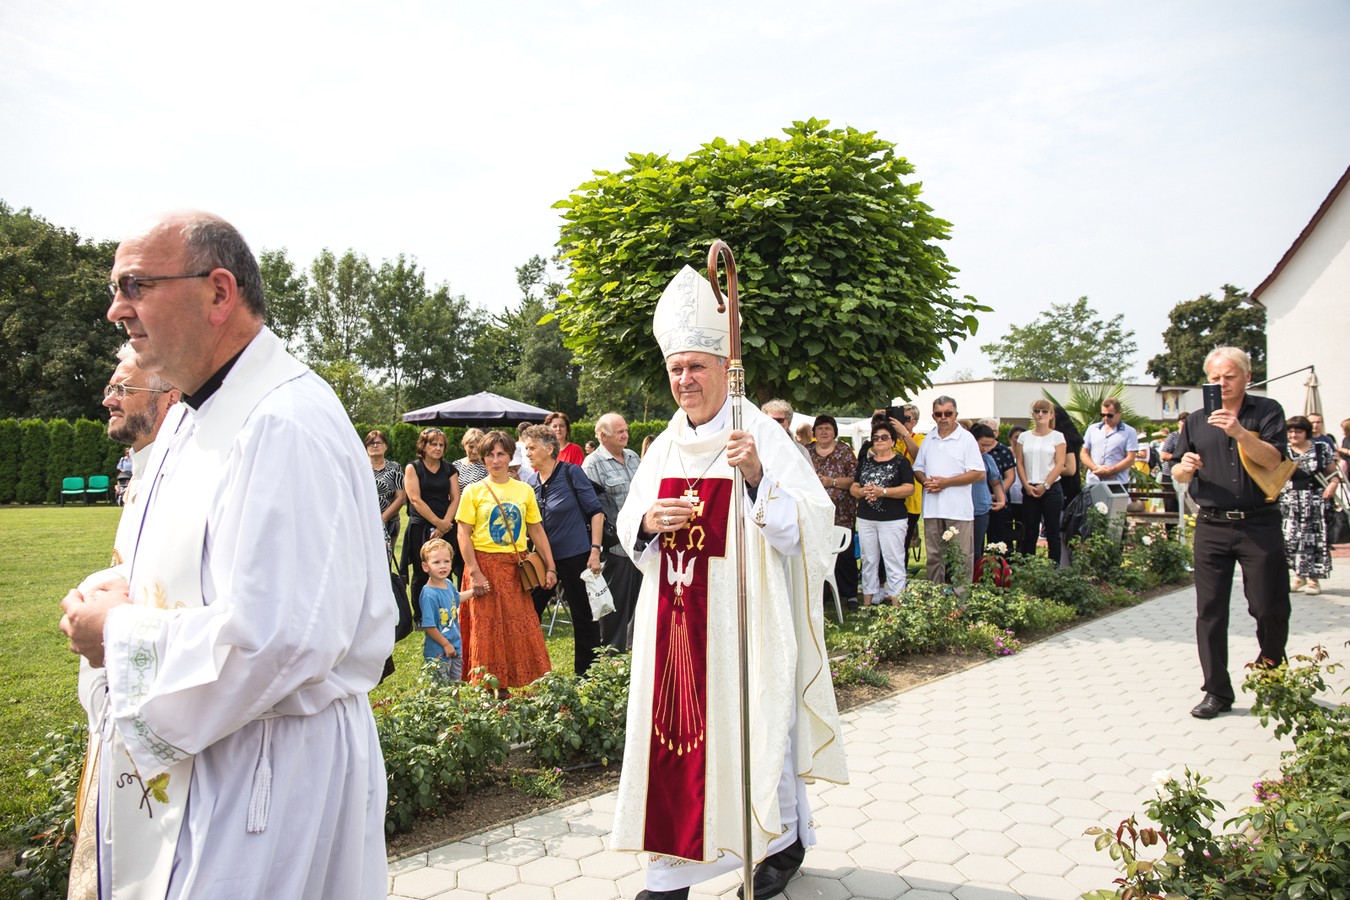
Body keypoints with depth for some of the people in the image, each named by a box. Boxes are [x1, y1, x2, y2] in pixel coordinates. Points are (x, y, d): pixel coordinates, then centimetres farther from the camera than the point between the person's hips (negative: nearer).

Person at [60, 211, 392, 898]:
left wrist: (120, 630, -16)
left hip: (266, 775, -10)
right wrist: (125, 596, 1)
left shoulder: (286, 425, -24)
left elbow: (279, 637, -32)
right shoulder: (188, 416, 11)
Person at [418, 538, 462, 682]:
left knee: (456, 682, 21)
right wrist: (446, 644, -16)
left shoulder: (448, 584, -2)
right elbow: (428, 626, -24)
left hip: (456, 646, 8)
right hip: (438, 652, -8)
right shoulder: (429, 594, -26)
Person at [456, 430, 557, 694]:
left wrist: (550, 567, 5)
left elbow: (536, 530, 11)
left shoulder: (524, 490, 8)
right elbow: (463, 534, -5)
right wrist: (474, 573, -14)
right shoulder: (474, 491, 0)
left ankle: (507, 687, 14)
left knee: (521, 628, 3)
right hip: (485, 565, -3)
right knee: (487, 628, -1)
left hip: (517, 568, 3)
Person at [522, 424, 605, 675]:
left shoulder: (571, 473, -10)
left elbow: (596, 512, -9)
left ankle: (587, 673, 20)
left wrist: (595, 550, -16)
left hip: (576, 557, -5)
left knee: (584, 617, 5)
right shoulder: (530, 483, 5)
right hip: (543, 559, 5)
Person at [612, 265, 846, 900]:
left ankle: (784, 840, 32)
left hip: (741, 616, -5)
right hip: (674, 618, 5)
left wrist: (758, 477, -31)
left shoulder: (762, 436, -7)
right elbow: (627, 528, 15)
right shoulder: (666, 445, 10)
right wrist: (646, 523, -9)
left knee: (748, 727, 6)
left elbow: (810, 527, -15)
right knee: (673, 728, 7)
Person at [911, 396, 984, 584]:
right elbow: (918, 468, 20)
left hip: (959, 510, -5)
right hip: (932, 509, 5)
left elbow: (978, 473, -9)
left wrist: (945, 482, -15)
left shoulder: (966, 438, -4)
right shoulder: (928, 439, 13)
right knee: (933, 557, 11)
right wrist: (925, 481, -4)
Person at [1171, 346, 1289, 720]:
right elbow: (1178, 475, 14)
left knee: (1270, 608, 3)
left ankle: (1270, 670, 32)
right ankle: (1217, 691, 10)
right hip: (1211, 525, 3)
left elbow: (1273, 460, -11)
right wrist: (1185, 468, -9)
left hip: (1259, 524, -2)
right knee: (1210, 611, 2)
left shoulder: (1267, 411, 3)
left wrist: (1240, 432, -24)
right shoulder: (1197, 421, 12)